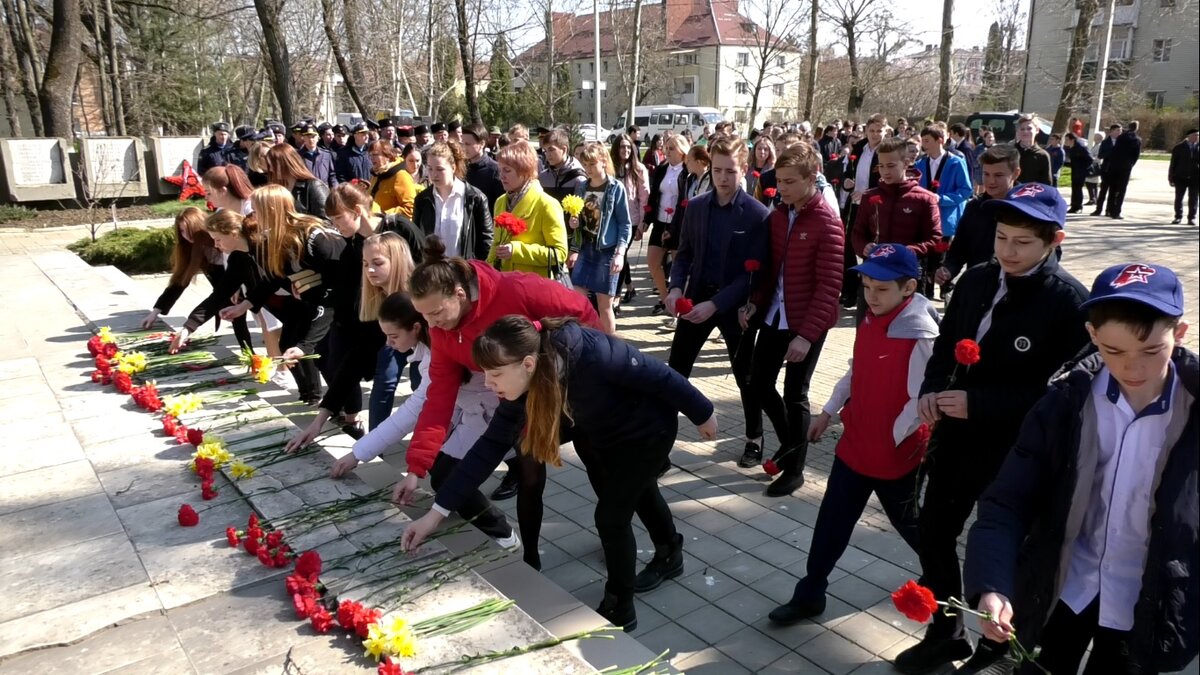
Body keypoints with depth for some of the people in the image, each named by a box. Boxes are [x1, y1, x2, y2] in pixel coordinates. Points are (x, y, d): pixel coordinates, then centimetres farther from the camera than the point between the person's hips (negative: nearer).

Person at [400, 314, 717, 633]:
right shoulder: (522, 386, -22)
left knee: (611, 515, -6)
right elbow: (491, 445, -18)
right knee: (637, 492, 27)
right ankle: (670, 554, 56)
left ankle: (619, 610, 17)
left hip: (647, 430, -7)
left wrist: (701, 414, -13)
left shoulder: (591, 354, -43)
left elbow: (659, 376, -30)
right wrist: (437, 511, -20)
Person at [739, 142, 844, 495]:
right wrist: (755, 302, -3)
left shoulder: (827, 223, -16)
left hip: (806, 324, -6)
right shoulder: (777, 215, 5)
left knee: (795, 395, 3)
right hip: (773, 317, 7)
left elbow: (829, 287, -19)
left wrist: (807, 334, -24)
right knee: (759, 385, 11)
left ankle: (795, 469, 21)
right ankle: (789, 442, 36)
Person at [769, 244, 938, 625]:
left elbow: (922, 401, -22)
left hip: (896, 454, -6)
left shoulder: (921, 337, -25)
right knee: (832, 521, 11)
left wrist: (891, 439, -15)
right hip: (854, 444, 7)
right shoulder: (870, 322, 1)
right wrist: (828, 412, 15)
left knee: (907, 522, 18)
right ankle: (810, 595, 23)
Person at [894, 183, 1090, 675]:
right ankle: (945, 634, 38)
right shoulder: (976, 280, 0)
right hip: (956, 436, 6)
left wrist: (976, 404, -25)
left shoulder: (1069, 302, -18)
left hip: (1016, 451, -6)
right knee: (933, 532, 16)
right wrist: (930, 389, -9)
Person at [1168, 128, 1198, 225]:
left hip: (1195, 178, 1)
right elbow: (1173, 163, 2)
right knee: (1179, 198, 5)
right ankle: (1178, 217, 16)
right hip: (1181, 177, -1)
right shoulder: (1179, 147, 1)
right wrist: (1171, 178, -2)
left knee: (1193, 199, 5)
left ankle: (1191, 218, 13)